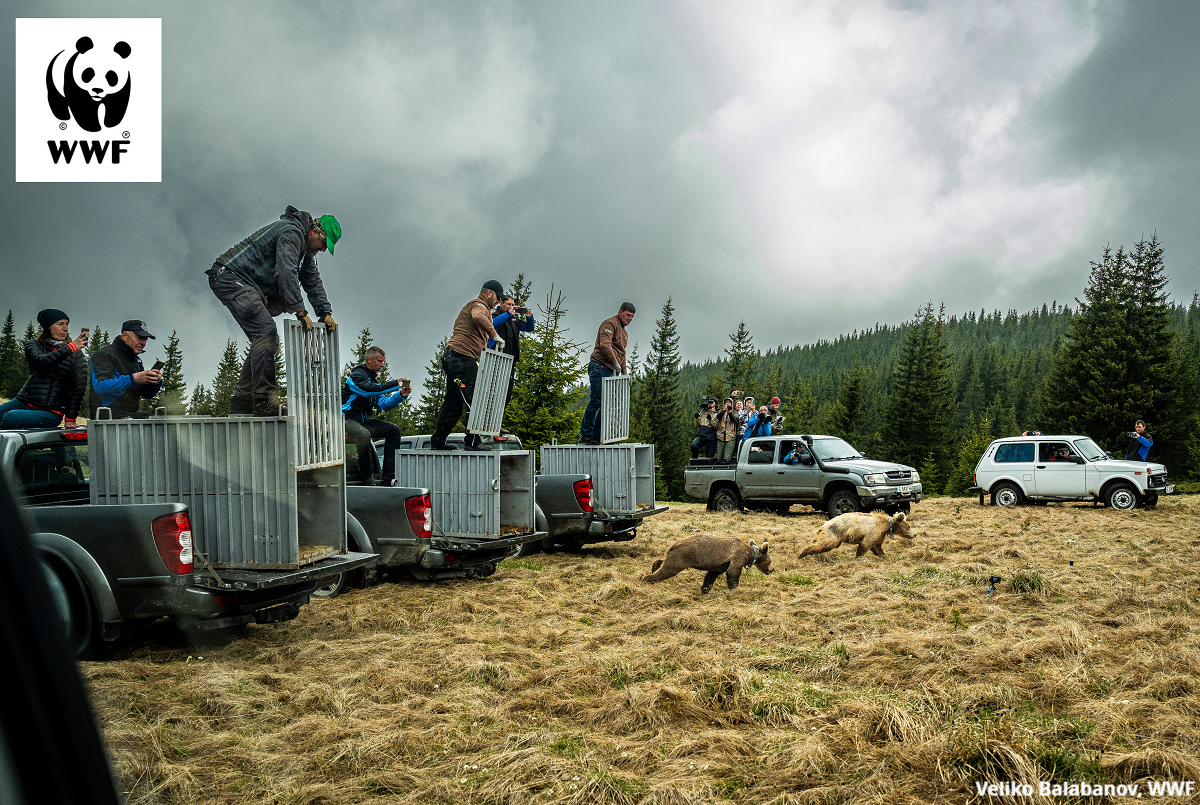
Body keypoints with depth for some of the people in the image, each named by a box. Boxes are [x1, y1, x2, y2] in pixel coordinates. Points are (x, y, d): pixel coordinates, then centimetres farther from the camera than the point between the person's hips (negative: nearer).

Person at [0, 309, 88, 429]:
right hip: (24, 402, 3)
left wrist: (70, 418, -6)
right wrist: (71, 348, -22)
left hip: (51, 412, -3)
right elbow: (41, 362, -14)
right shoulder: (34, 345, 9)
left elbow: (79, 387, 1)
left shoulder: (76, 354, 7)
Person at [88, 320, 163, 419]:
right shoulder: (105, 355, -4)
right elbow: (99, 386, -21)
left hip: (130, 414, 8)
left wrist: (156, 383, -4)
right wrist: (132, 379, -26)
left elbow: (147, 394, 20)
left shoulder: (135, 360, 21)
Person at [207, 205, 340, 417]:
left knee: (267, 340, 6)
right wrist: (300, 312, -31)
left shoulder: (307, 249, 16)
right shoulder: (291, 232, -17)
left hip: (251, 288, 11)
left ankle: (241, 403, 6)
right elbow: (286, 273, -28)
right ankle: (264, 402, -24)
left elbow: (313, 281, 16)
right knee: (266, 332, -21)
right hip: (231, 278, -11)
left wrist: (325, 313, 2)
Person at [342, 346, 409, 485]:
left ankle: (389, 477, -7)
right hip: (348, 419, -9)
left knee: (393, 430, -3)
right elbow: (369, 390, -29)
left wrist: (401, 395, -2)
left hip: (364, 420, 9)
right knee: (363, 435, -38)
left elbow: (383, 404, 14)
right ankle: (366, 478, -28)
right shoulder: (357, 374, -9)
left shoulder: (373, 380, 19)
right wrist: (394, 384, -26)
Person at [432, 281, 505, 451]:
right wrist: (496, 336, -23)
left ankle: (438, 440, 16)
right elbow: (478, 317, -29)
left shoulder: (476, 306, 32)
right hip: (462, 357, -11)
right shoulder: (479, 304, -2)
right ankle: (473, 440, -14)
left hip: (451, 359, 11)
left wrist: (475, 361, 26)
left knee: (453, 402, 13)